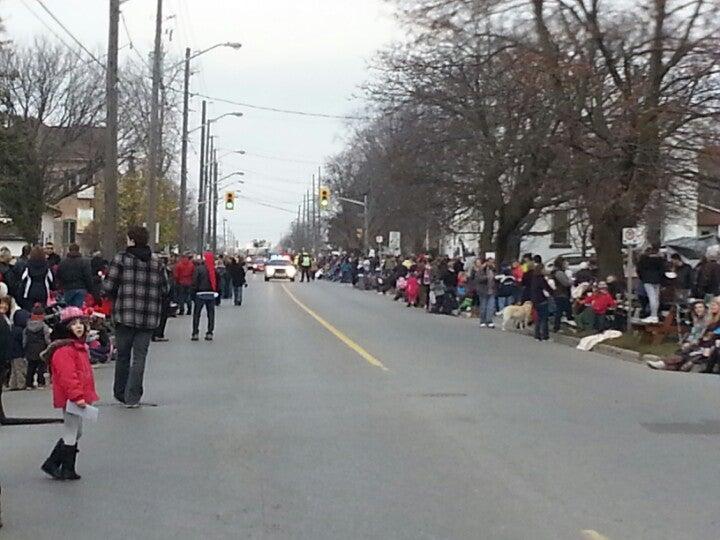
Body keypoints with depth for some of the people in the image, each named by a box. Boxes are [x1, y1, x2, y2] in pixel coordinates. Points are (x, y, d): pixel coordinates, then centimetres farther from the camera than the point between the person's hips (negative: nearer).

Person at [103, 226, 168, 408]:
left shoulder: (121, 258, -5)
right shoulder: (156, 262, 5)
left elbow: (108, 287, -7)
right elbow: (164, 289, 5)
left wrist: (117, 299, 12)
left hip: (125, 315, -2)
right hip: (149, 318, 2)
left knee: (123, 355, 12)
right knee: (139, 356, 3)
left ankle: (120, 393, 22)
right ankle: (133, 397, -1)